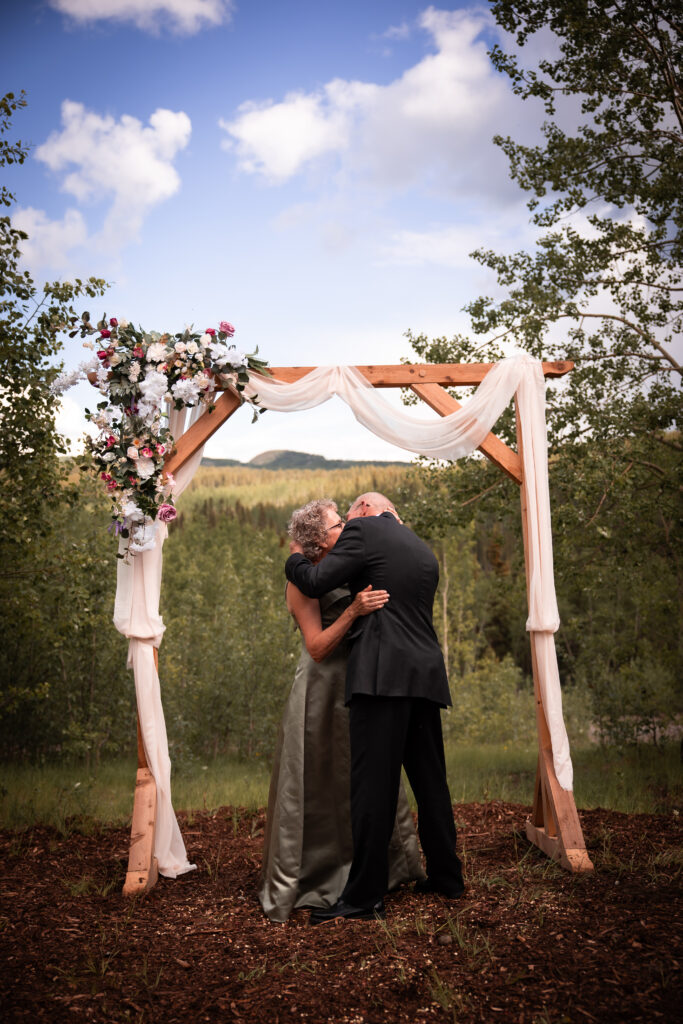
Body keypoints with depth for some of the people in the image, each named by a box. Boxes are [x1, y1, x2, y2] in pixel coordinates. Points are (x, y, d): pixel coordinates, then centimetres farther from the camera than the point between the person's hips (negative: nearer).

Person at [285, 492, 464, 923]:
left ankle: (365, 895, -3)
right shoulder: (425, 551, 22)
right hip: (426, 674, 8)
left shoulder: (364, 530, 0)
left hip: (384, 675, -8)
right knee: (430, 780, 16)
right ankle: (446, 876, 26)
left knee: (373, 783, -6)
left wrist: (295, 558, 14)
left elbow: (316, 582, -4)